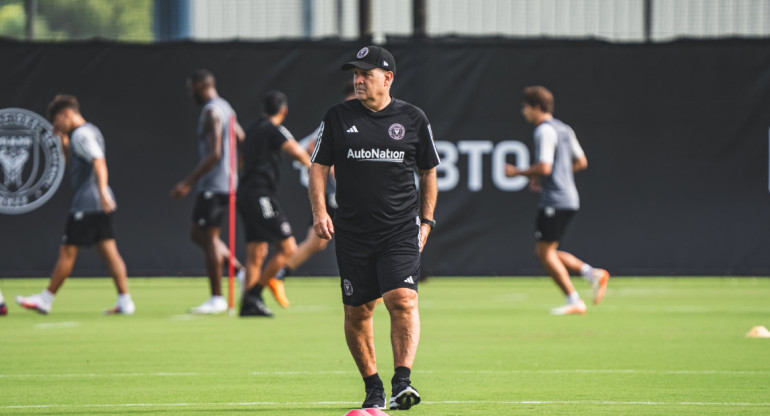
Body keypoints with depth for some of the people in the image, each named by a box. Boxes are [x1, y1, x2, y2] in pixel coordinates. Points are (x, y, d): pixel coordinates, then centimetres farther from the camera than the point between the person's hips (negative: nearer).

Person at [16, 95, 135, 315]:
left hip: (87, 203, -10)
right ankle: (125, 301, -3)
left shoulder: (81, 134, -12)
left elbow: (99, 161, -26)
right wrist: (64, 142, 18)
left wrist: (102, 191, -37)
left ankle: (46, 299, 5)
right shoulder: (91, 131, 19)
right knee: (108, 250, 4)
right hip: (101, 205, 10)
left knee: (67, 251, -2)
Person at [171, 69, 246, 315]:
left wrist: (188, 182, -20)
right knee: (198, 234, 16)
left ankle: (217, 299, -3)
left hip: (213, 184, -10)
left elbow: (214, 154, -22)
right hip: (226, 182, 10)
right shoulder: (225, 108, 16)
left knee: (209, 238, -5)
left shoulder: (211, 112, -15)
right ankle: (240, 271, 10)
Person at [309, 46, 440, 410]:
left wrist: (426, 221, 9)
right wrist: (320, 211, -6)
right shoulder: (339, 117, 4)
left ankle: (402, 381, -22)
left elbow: (428, 172, 14)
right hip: (352, 230, 2)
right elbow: (319, 166, 8)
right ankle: (372, 387, 17)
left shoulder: (413, 119, 4)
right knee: (357, 312, 4)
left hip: (401, 230, -1)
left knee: (402, 300, -19)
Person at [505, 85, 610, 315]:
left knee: (544, 252, -4)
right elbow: (581, 162, 22)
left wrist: (517, 172, -7)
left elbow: (544, 167, -23)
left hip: (554, 200, -10)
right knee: (547, 253, 13)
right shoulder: (564, 129, 16)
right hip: (569, 199, 10)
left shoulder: (545, 131, -13)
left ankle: (574, 301, -6)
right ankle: (592, 274, 1)